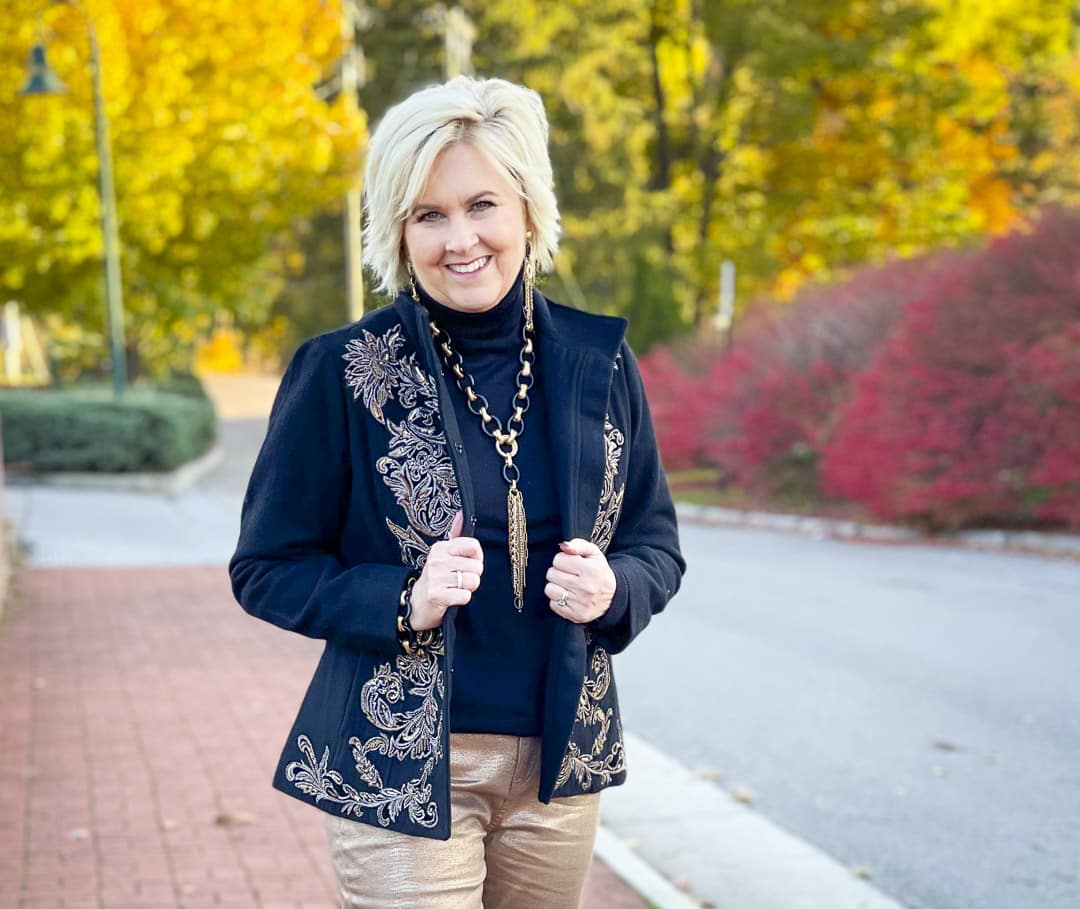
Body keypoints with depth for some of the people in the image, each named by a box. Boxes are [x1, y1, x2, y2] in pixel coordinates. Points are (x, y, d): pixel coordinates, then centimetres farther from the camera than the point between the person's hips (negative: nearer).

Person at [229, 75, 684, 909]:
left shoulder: (599, 361, 2)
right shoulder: (342, 371, -7)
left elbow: (656, 542, 10)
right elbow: (267, 567, -3)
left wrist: (614, 589, -13)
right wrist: (405, 600, -20)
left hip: (559, 770, 4)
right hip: (400, 771, -3)